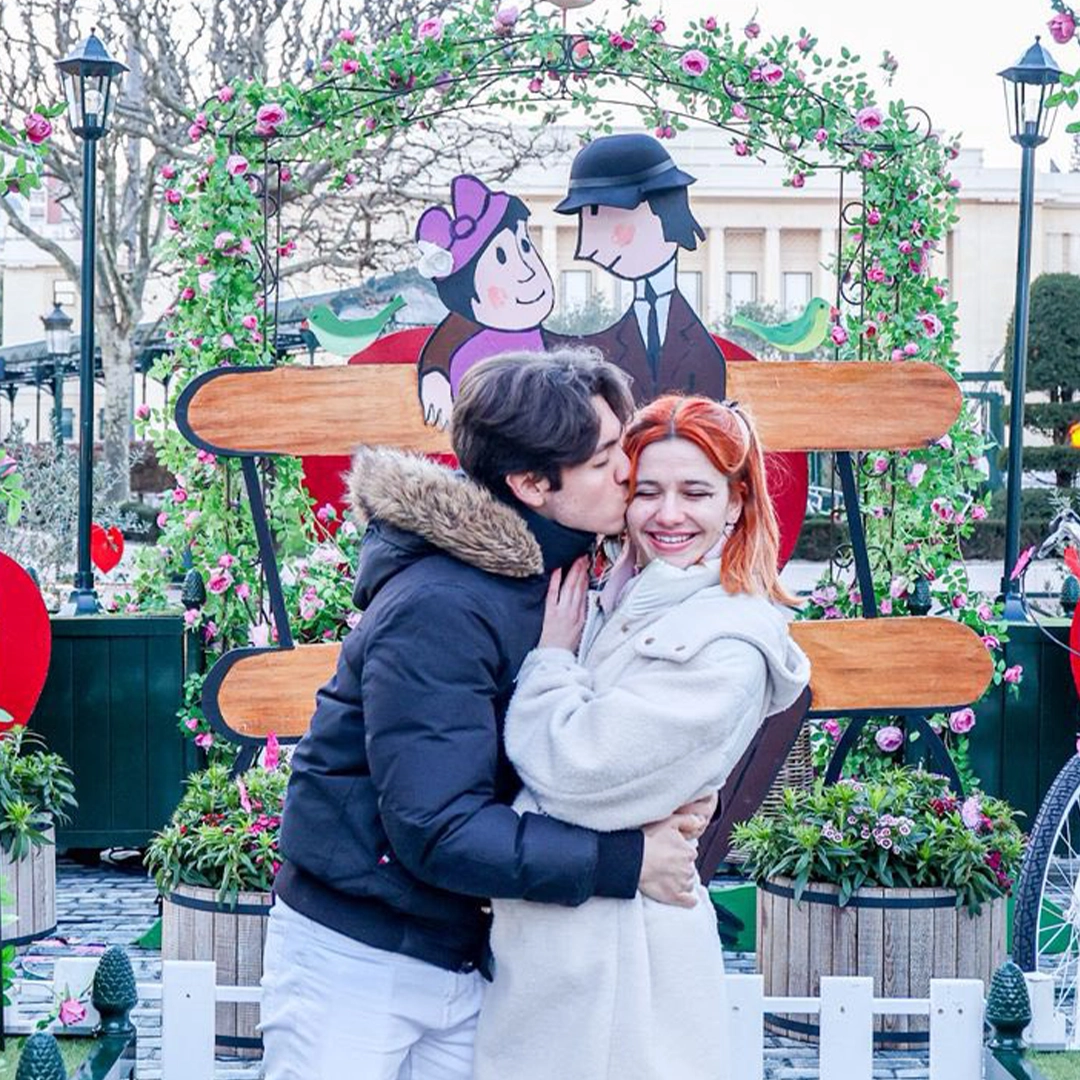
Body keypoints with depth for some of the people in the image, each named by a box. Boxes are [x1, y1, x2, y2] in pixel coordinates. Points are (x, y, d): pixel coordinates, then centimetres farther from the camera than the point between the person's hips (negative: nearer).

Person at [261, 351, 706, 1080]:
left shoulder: (554, 575, 3)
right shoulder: (439, 610, -24)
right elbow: (438, 831, -27)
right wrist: (625, 861, -22)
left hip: (461, 960, 8)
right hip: (356, 961, -7)